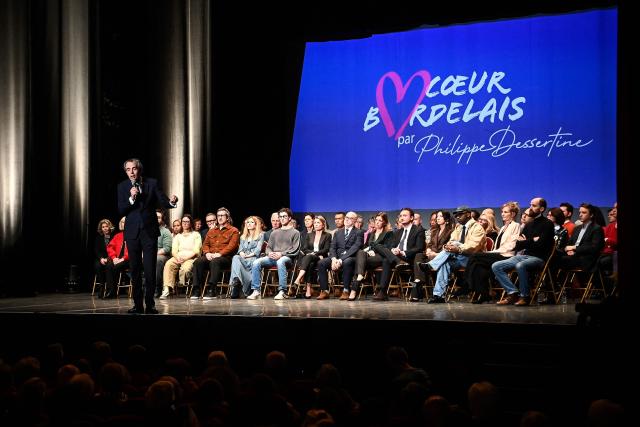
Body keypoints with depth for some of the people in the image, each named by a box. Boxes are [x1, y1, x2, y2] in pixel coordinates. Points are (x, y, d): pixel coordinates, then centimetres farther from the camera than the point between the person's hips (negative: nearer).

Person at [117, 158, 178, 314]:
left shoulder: (152, 183, 1)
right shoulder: (122, 186, 5)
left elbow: (163, 202, -4)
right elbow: (120, 210, -1)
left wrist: (171, 202, -26)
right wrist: (131, 199, -17)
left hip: (149, 231, -2)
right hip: (132, 232, 2)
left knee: (150, 269, -5)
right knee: (135, 270, 7)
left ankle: (150, 304, 1)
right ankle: (138, 304, 13)